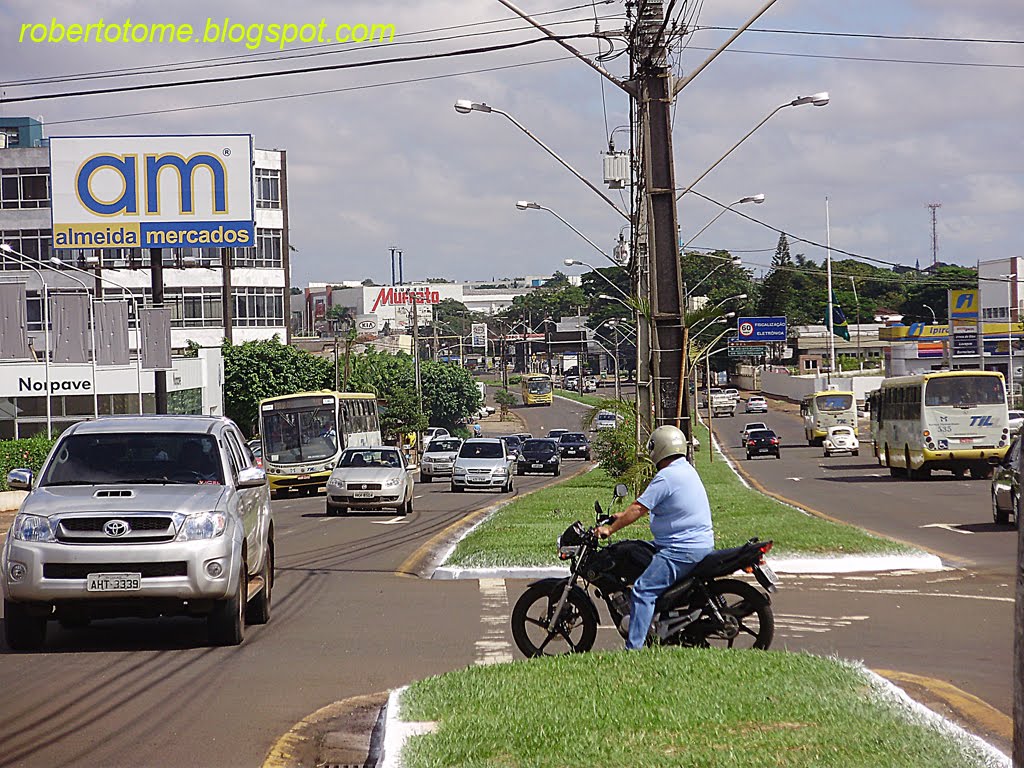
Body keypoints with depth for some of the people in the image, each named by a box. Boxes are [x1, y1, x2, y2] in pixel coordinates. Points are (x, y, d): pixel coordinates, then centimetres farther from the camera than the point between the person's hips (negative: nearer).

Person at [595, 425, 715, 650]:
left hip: (682, 551, -11)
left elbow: (639, 509, -16)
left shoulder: (666, 477, -17)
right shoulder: (686, 470, 15)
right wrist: (625, 515, 26)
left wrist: (611, 528, -8)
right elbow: (648, 505, 24)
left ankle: (634, 647, -24)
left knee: (644, 590, -16)